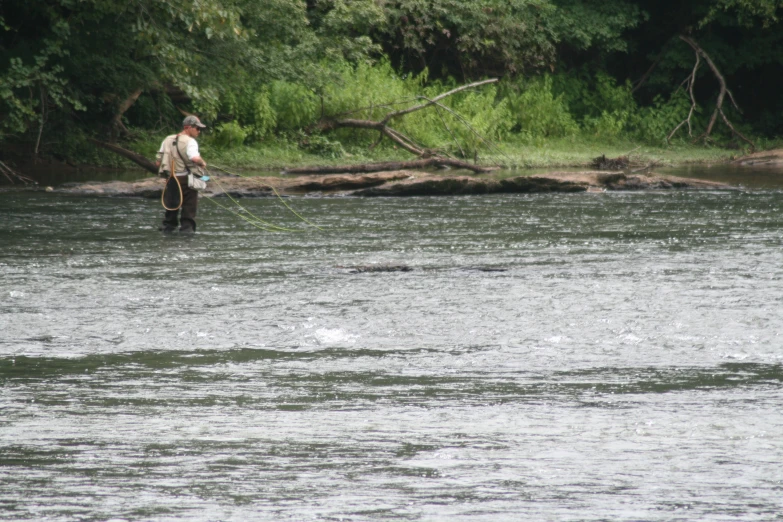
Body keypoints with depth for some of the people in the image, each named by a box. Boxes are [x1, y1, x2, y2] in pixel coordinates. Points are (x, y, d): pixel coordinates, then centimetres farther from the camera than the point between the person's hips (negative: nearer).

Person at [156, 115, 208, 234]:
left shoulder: (168, 140, 10)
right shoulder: (190, 141, -11)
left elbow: (158, 162, 9)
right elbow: (195, 158, -28)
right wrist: (202, 163, -8)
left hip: (171, 179, 6)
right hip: (186, 178, -6)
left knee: (171, 206, 15)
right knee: (189, 206, 3)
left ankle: (168, 226, 17)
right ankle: (187, 227, -1)